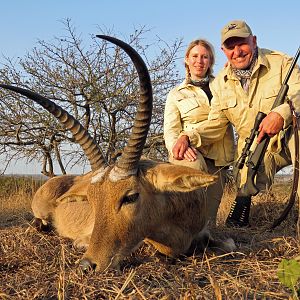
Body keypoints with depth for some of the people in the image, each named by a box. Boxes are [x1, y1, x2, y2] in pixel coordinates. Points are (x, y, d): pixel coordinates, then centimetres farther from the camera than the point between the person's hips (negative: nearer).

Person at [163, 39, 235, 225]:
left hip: (219, 157, 3)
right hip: (192, 152, -3)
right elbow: (170, 130, 2)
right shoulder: (176, 94, 13)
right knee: (196, 165, -38)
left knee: (211, 210, -4)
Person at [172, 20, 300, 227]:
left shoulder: (280, 63, -8)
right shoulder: (220, 83, 4)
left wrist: (282, 113, -42)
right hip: (254, 148, 3)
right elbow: (215, 125, 5)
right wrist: (188, 137, -13)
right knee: (246, 186, -21)